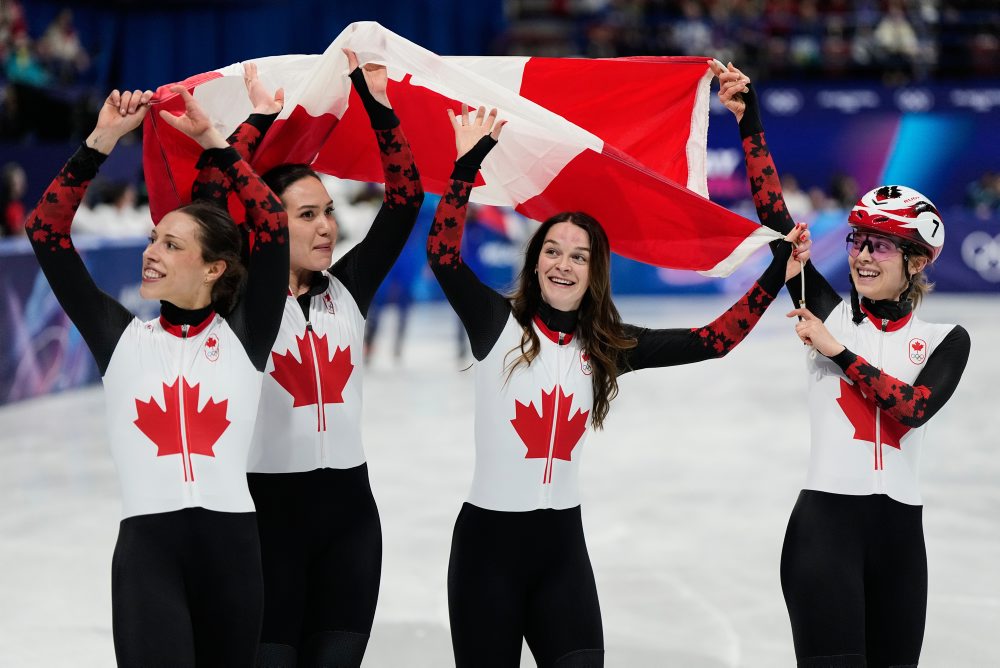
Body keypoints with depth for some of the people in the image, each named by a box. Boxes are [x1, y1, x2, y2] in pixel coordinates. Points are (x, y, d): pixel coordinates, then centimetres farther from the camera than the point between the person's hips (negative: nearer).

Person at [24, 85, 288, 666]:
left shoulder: (243, 337, 6)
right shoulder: (121, 338, 9)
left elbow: (274, 228, -3)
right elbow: (46, 232, 6)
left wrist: (211, 139, -1)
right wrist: (102, 140, 2)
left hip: (231, 540, 1)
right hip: (146, 545, -1)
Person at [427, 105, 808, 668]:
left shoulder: (607, 347, 6)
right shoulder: (498, 324, -3)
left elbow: (714, 340, 4)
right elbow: (443, 254, -18)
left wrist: (777, 275, -2)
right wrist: (469, 162, -23)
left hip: (562, 544, 3)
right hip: (488, 540, -3)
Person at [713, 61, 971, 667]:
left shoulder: (946, 340, 6)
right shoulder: (829, 311, 4)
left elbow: (914, 407, -13)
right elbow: (775, 216, -4)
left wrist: (838, 352, -12)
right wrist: (748, 121, -9)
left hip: (901, 531, 3)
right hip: (826, 521, -3)